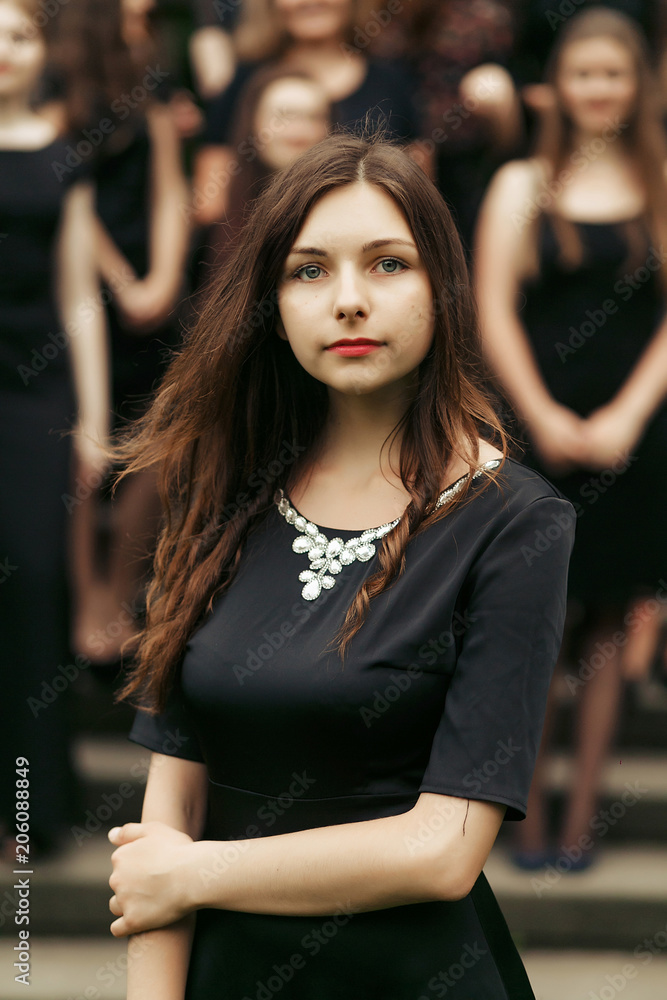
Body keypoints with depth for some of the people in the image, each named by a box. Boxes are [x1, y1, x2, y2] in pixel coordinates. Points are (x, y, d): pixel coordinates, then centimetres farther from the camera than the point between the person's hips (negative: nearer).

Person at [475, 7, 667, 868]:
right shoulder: (521, 186, 5)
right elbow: (494, 313, 1)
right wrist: (544, 416, -9)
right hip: (541, 428, -1)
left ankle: (582, 815, 13)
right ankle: (530, 814, 8)